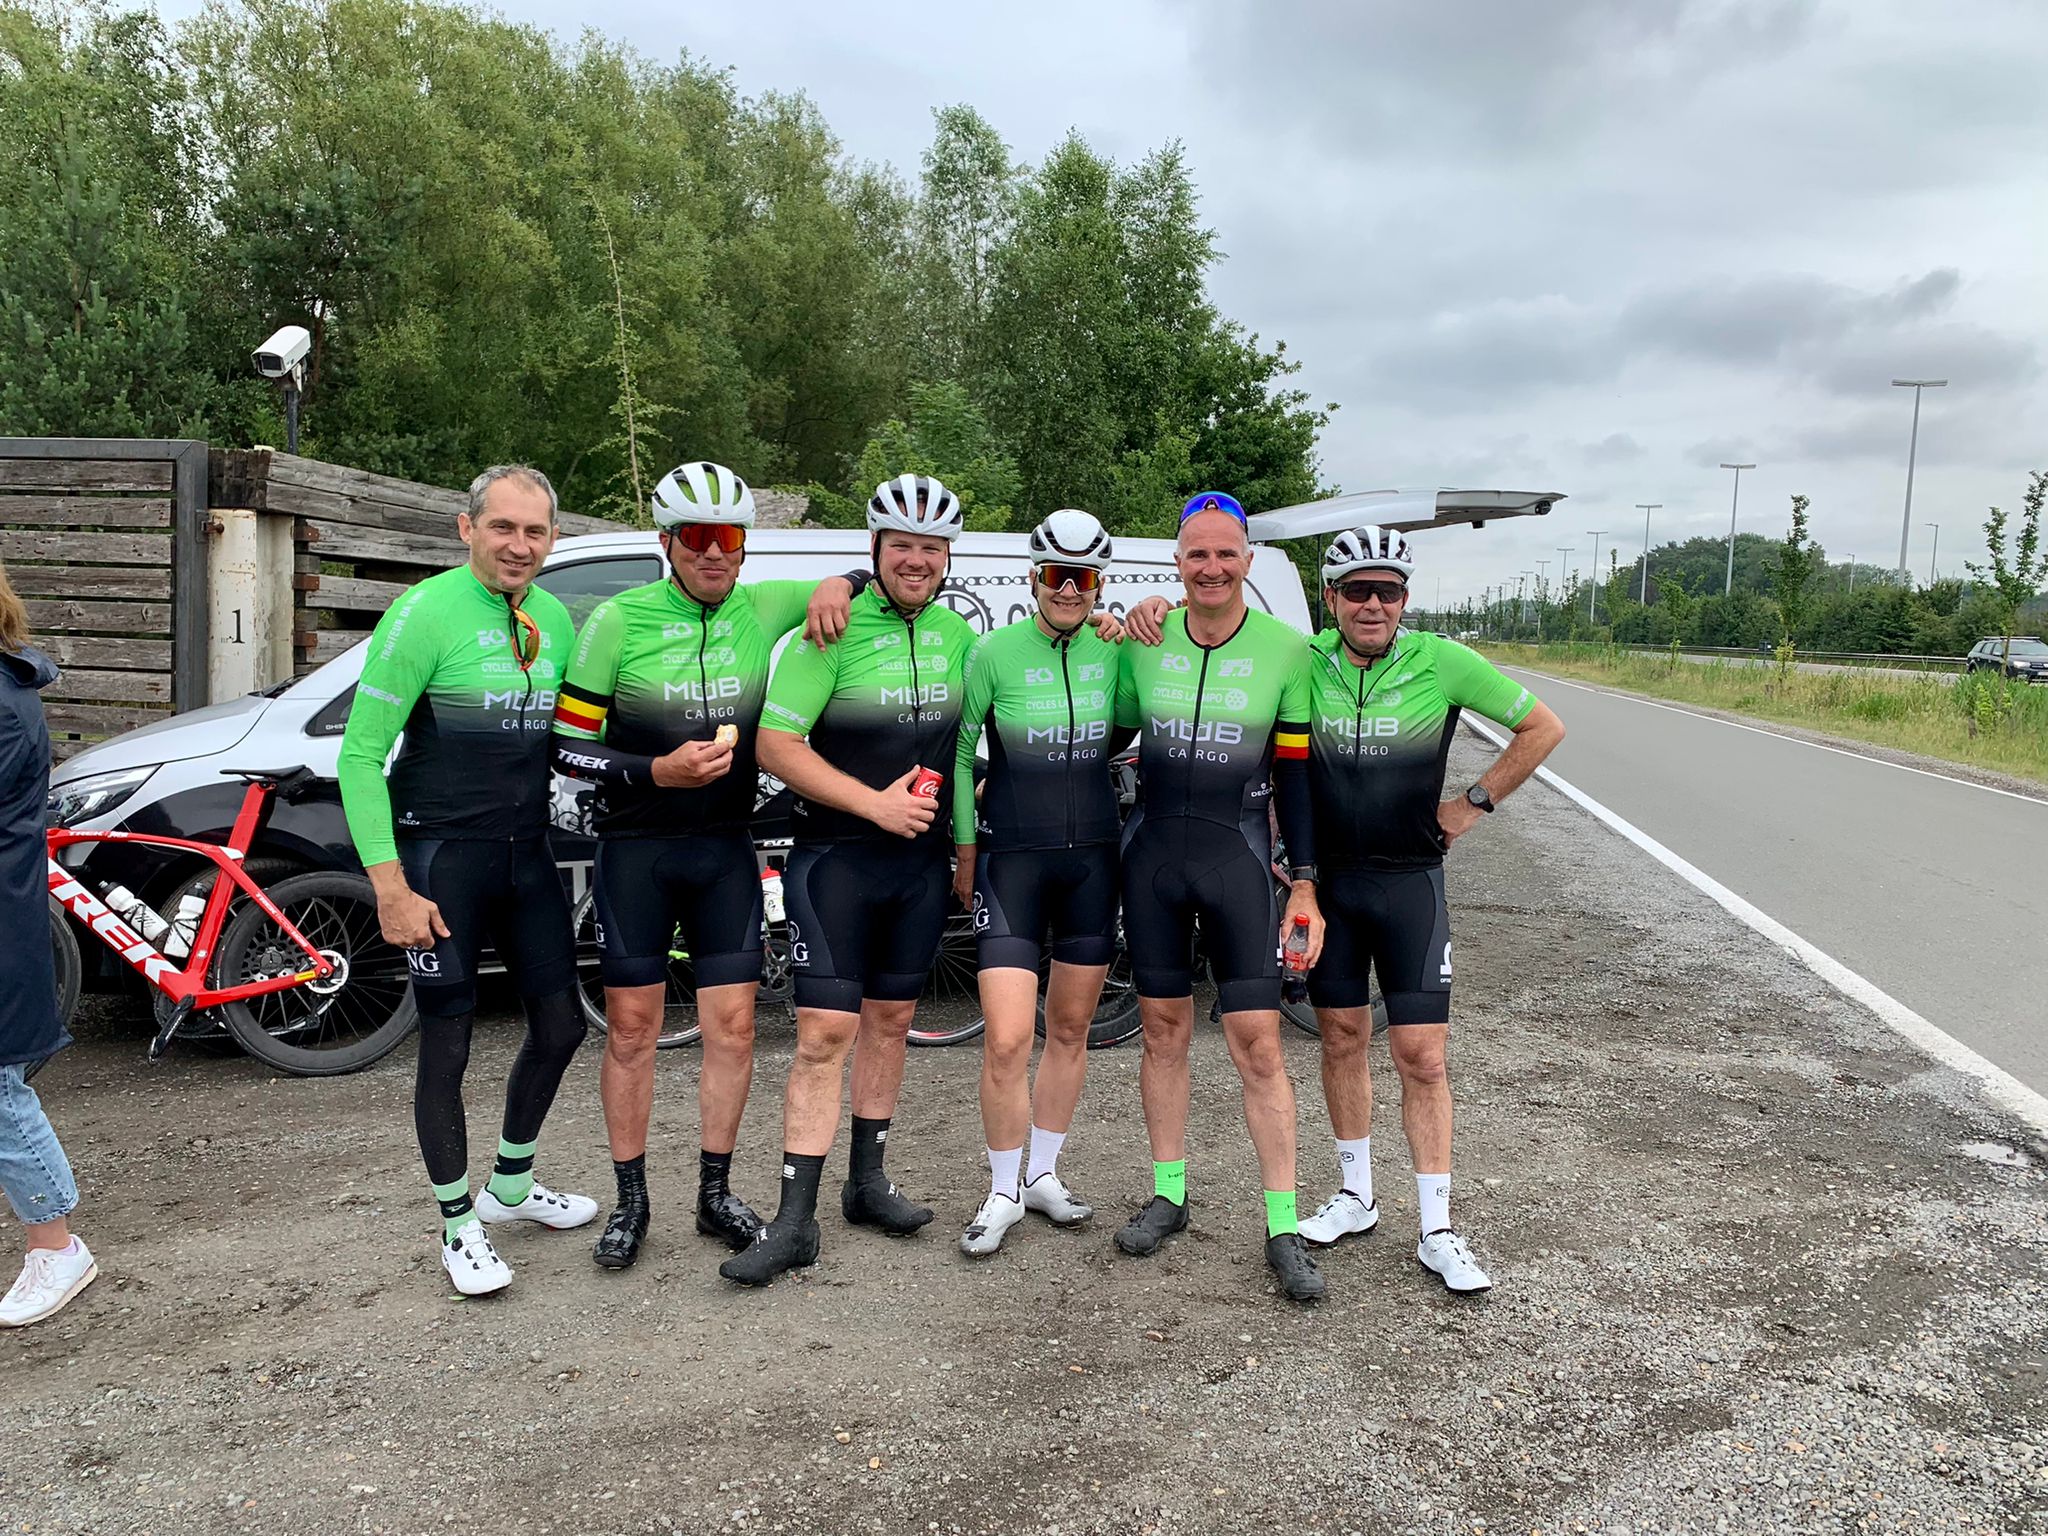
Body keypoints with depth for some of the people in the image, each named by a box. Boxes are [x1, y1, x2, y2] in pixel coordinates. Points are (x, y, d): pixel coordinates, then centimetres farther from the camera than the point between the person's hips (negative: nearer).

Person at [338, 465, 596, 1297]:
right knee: (448, 1043, 3)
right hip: (444, 856, -6)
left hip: (527, 853, 6)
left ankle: (511, 1184, 35)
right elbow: (360, 754, -14)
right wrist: (391, 886, -18)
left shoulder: (554, 619, 6)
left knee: (560, 1023, 12)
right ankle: (458, 1226, 22)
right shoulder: (426, 613, -13)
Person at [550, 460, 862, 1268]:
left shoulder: (762, 609, 0)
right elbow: (567, 746, -7)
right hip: (636, 851, -2)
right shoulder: (618, 619, -8)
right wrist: (658, 771, -22)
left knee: (733, 1024, 3)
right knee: (631, 1025, 4)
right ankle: (630, 1201, 18)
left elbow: (871, 579, 11)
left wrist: (837, 585, -12)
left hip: (725, 852, 3)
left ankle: (716, 1193, 18)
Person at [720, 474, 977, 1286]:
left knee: (890, 1020, 14)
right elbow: (776, 744, -16)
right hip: (836, 859, -5)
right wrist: (876, 803, -18)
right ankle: (795, 1220, 0)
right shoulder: (834, 630, -11)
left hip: (921, 861, 6)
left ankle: (868, 1181, 28)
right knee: (825, 1031, -7)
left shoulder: (954, 633, 7)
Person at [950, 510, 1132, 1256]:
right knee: (1006, 1040, -8)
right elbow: (958, 749, 0)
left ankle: (1043, 1174, 30)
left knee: (1070, 1028, 12)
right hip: (1013, 858, -3)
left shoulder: (1113, 650, 1)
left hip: (1093, 858, 3)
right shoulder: (995, 651, -8)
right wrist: (965, 850, 1)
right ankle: (1004, 1192, 12)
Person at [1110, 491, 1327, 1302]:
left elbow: (1296, 772, 0)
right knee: (1164, 1029, 10)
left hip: (1239, 853, -2)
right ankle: (1167, 1196, 25)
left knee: (1258, 1041, -3)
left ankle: (1284, 1228, 7)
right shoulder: (1143, 642, 2)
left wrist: (1304, 885, -3)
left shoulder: (1287, 649, -3)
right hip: (1153, 849, 2)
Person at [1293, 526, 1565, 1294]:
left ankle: (1437, 1231, 10)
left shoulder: (1440, 662, -9)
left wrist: (1475, 802, -2)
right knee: (1342, 1038, 12)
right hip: (1326, 879, 2)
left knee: (1421, 1055, -2)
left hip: (1409, 881, -2)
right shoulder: (1304, 662, -6)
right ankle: (1356, 1196, 28)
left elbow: (1544, 728, 1)